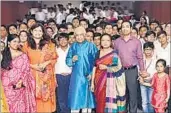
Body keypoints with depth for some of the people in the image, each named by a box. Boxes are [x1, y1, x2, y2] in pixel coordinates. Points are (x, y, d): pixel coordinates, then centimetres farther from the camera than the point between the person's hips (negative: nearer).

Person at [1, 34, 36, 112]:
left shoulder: (23, 56, 1)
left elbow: (26, 71, -2)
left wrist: (21, 82, -15)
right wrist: (4, 84, -3)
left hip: (20, 86, -1)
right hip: (8, 87, 2)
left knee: (21, 106, 0)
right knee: (11, 106, 5)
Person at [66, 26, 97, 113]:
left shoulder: (91, 46, 1)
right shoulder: (73, 46, 9)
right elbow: (67, 61, 9)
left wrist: (92, 73, -11)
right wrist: (72, 60, -12)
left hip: (88, 76, -1)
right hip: (76, 76, 2)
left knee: (87, 97, 3)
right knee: (75, 97, 0)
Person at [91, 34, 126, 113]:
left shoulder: (114, 54, -4)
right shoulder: (98, 53, 8)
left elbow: (117, 69, -8)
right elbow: (95, 67, 8)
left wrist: (106, 67, -12)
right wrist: (92, 82, 6)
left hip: (110, 81, -4)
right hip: (99, 81, 4)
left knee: (110, 102, -4)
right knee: (100, 102, 9)